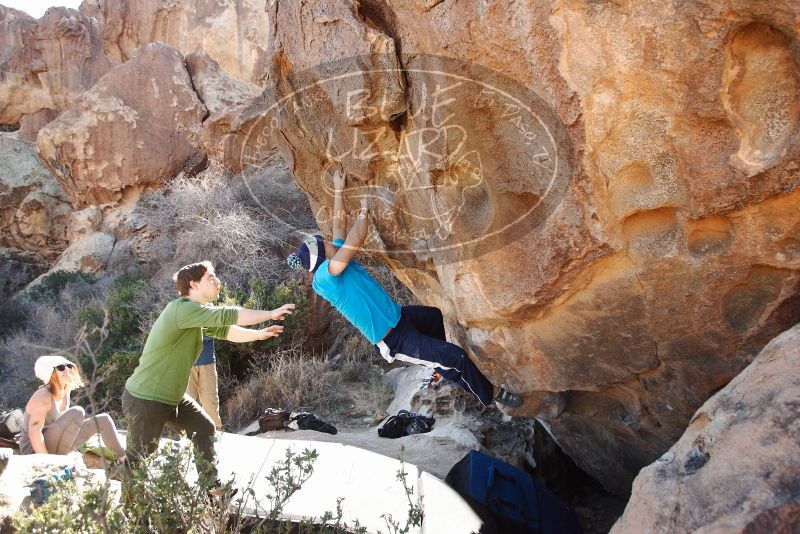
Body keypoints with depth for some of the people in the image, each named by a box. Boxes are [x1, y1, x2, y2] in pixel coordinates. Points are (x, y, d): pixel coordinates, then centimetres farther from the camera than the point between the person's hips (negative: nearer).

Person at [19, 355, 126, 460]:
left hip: (54, 447, 9)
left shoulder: (66, 392, 2)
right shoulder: (43, 396, -23)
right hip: (35, 450, -9)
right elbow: (34, 433, -29)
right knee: (77, 413, -28)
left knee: (103, 420, 3)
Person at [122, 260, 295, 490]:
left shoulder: (197, 314, 9)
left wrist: (259, 334, 4)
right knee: (137, 458, 1)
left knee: (204, 429, 11)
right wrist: (270, 314, -20)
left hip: (172, 397, 10)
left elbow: (225, 330, 14)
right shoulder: (181, 308, -23)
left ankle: (211, 486, 20)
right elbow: (226, 316, -28)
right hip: (144, 400, -10)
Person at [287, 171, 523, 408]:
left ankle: (440, 368, 50)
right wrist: (364, 209, -16)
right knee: (457, 357, -13)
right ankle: (489, 394, 12)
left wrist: (338, 189, 19)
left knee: (436, 315, 36)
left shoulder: (336, 259, 3)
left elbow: (339, 224, 16)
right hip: (394, 340, -11)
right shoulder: (324, 276, -24)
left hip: (397, 316, 11)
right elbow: (356, 239, -31)